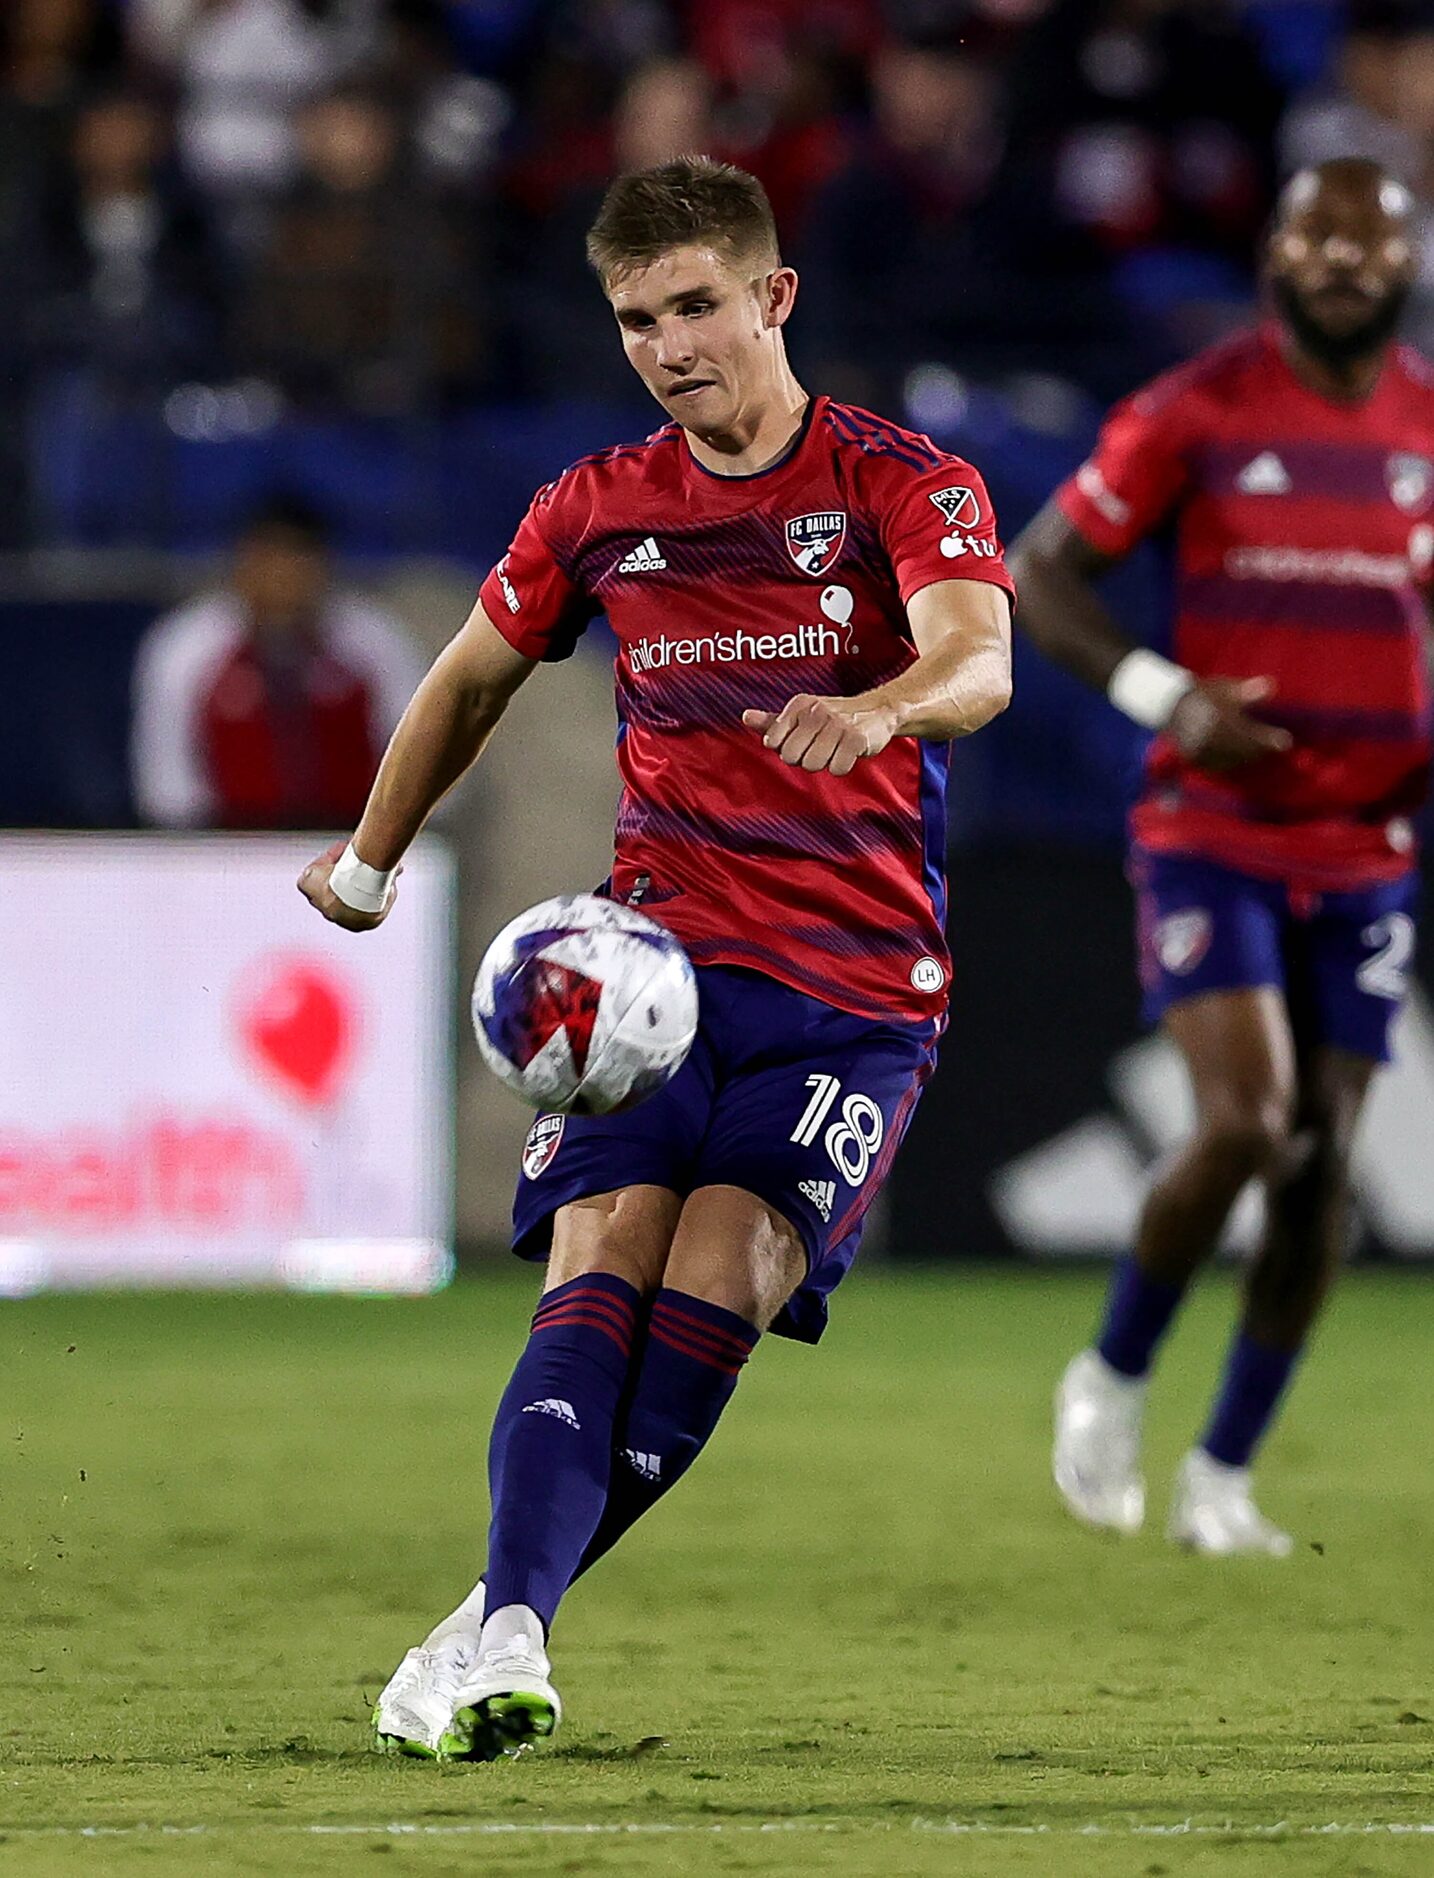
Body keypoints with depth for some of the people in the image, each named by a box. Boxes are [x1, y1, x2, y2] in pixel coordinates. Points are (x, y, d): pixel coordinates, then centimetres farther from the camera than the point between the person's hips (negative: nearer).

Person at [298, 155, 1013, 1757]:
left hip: (859, 990, -2)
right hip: (660, 950, 3)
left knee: (724, 1262, -21)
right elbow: (472, 677, 28)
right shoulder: (598, 509, 10)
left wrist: (877, 710, -44)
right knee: (603, 1251, -19)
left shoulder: (905, 486, -3)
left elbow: (977, 662, -22)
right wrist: (368, 860, 35)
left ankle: (500, 1619, -14)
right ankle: (508, 1640, -33)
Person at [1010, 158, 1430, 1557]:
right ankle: (1112, 1382, 7)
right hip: (1212, 833, -4)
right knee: (1247, 1123, -18)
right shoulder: (1198, 413, -6)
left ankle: (1224, 1477, 15)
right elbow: (1036, 573, -1)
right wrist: (1164, 696, -16)